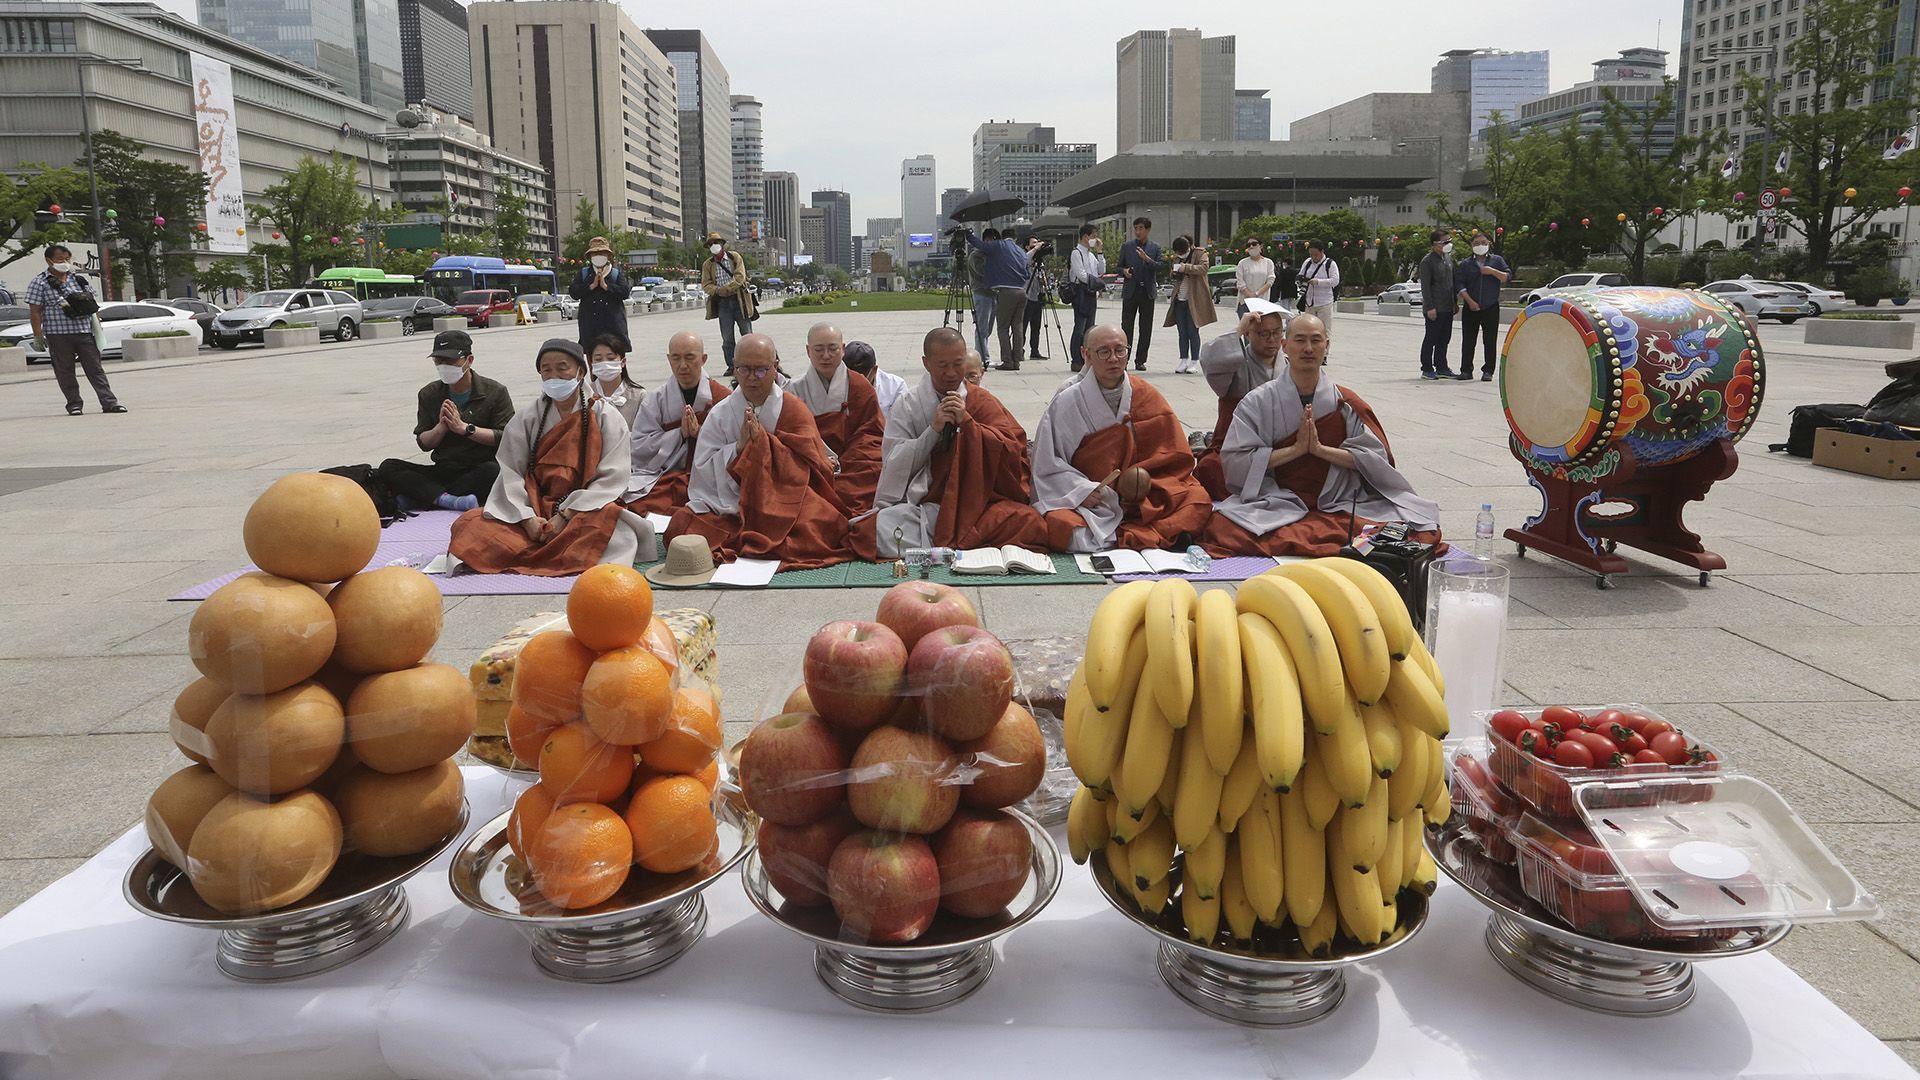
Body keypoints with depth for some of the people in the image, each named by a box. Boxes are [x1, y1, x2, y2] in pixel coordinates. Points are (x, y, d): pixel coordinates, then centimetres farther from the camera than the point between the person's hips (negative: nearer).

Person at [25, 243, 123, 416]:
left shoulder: (79, 279, 13)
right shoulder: (40, 283, 0)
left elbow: (94, 301, 20)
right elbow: (35, 311, -3)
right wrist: (38, 335, -7)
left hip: (84, 332, 3)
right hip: (58, 335, -3)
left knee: (95, 368, 0)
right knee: (65, 371, 3)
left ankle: (109, 402, -3)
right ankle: (74, 404, 9)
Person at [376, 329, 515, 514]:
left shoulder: (495, 392, 0)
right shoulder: (429, 394, 13)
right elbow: (423, 444, 10)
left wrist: (464, 428, -13)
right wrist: (442, 426, -11)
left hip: (479, 470, -4)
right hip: (442, 470, 4)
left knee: (494, 470, -39)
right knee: (388, 467, -15)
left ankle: (415, 498, -30)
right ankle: (450, 500, -35)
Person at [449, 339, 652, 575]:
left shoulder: (606, 416, 4)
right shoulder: (525, 419, 12)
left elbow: (611, 478, -6)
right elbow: (510, 474, 2)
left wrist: (566, 516, -15)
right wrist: (527, 518, -16)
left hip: (586, 510, -2)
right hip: (536, 511, 3)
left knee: (608, 523, -38)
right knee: (469, 523, -20)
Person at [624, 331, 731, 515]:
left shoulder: (723, 398, 8)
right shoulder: (655, 400, 12)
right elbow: (638, 448, 1)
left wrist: (701, 433, -14)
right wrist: (680, 433, -8)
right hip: (666, 478, 1)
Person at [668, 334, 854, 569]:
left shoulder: (794, 410, 6)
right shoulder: (720, 415, 9)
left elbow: (807, 464, -5)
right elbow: (703, 470, 2)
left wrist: (762, 441, -13)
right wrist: (739, 446, -11)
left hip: (786, 510, -1)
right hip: (729, 506, 1)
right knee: (682, 522, -24)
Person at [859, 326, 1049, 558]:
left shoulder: (982, 400, 11)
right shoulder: (906, 406, 8)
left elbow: (1012, 451, 1)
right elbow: (895, 466, 0)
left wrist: (966, 421, -10)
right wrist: (934, 428, -11)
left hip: (975, 502, 1)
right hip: (924, 504, -1)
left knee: (1029, 522, -30)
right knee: (872, 530, -31)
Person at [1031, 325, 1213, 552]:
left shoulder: (1146, 395, 6)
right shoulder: (1067, 402, -2)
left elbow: (1175, 456, 7)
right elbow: (1047, 463, -3)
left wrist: (1145, 477, -11)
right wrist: (1081, 489, -18)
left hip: (1140, 500, 2)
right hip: (1087, 502, -2)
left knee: (1199, 498, -19)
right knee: (1060, 525, -35)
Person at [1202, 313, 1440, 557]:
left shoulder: (1346, 402, 8)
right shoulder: (1257, 403, 3)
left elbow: (1379, 459, 1)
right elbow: (1235, 461, -7)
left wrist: (1320, 448, -10)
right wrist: (1296, 449, -12)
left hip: (1340, 507, 0)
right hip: (1277, 506, 0)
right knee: (1221, 527, -31)